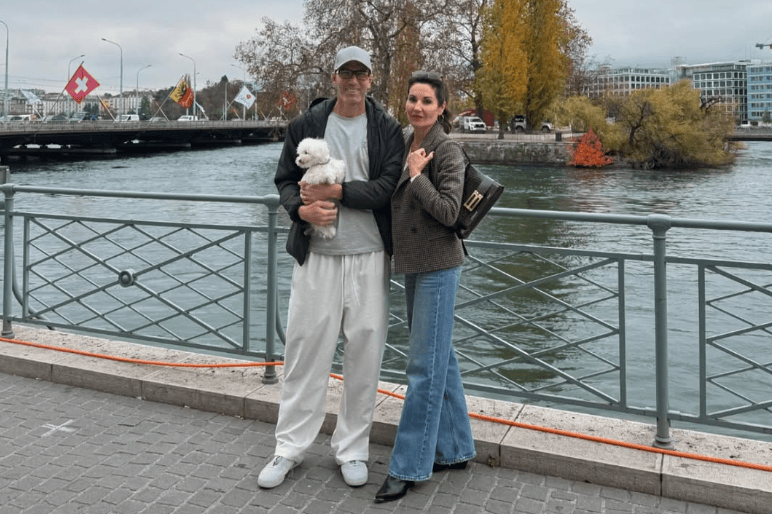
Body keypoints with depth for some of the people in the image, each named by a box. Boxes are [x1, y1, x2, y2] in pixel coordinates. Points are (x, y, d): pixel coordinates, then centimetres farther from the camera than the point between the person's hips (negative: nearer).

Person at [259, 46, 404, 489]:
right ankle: (290, 448, 19)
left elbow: (388, 187, -7)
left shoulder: (387, 129, 4)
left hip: (369, 256, 0)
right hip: (316, 254, 1)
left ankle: (353, 449, 21)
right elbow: (285, 180, 9)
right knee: (306, 349, 4)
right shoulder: (306, 124, 8)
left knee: (365, 352, 5)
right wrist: (303, 209, -12)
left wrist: (334, 191, -14)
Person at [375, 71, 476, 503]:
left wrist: (416, 175, -15)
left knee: (425, 364, -5)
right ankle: (455, 449, 27)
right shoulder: (404, 144, 12)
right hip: (413, 264, 9)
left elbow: (448, 211, -18)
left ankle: (409, 467, 3)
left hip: (438, 265, -9)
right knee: (441, 358, 14)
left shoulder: (448, 151, -11)